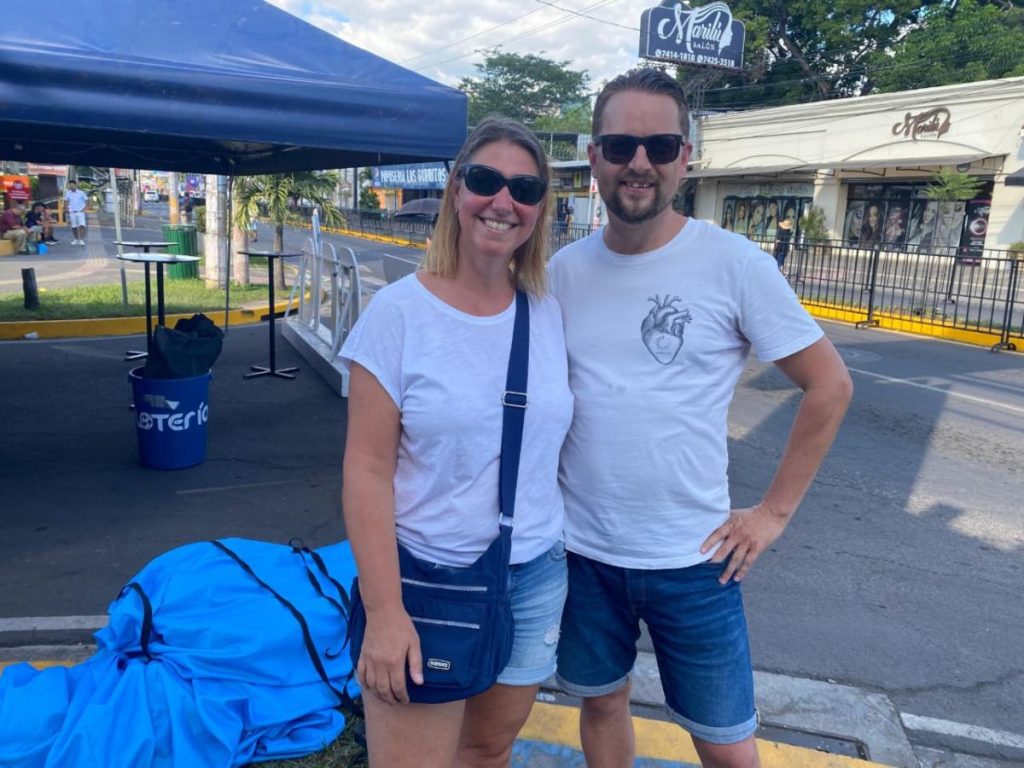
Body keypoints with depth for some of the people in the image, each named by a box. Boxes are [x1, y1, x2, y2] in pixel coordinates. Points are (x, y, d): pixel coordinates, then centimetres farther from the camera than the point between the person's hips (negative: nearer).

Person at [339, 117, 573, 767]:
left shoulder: (550, 314, 1)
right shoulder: (399, 312, -12)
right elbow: (368, 470, -13)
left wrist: (566, 555, 11)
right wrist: (384, 611, -16)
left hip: (536, 578, 4)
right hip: (426, 579, -4)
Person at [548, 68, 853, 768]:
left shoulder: (734, 263, -11)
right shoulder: (564, 269, -1)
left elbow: (830, 384, -5)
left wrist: (775, 511, -6)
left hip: (693, 558, -2)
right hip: (581, 549, 3)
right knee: (602, 704, 21)